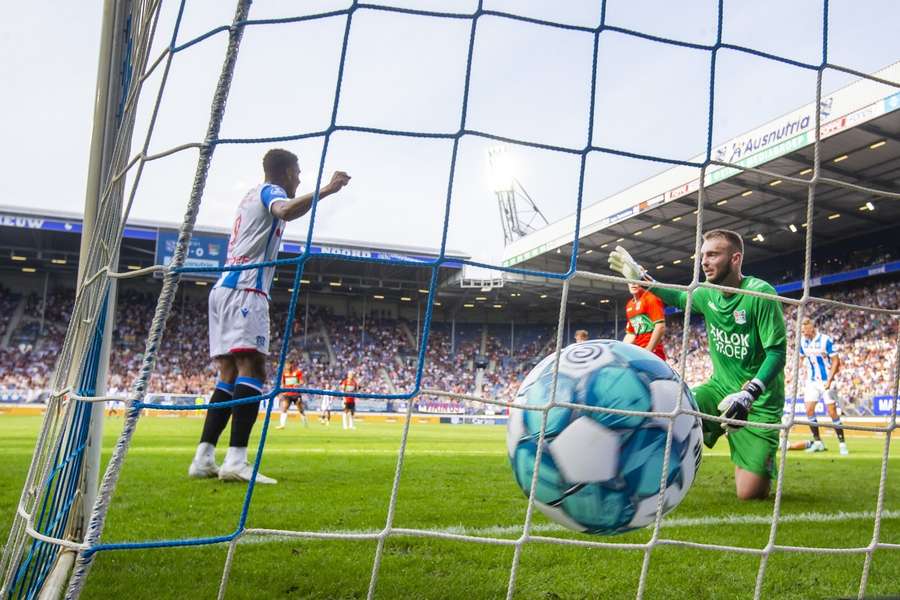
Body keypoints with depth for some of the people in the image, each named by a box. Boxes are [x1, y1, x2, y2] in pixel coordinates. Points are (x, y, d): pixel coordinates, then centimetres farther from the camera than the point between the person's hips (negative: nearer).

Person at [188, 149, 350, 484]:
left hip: (224, 288, 10)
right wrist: (325, 190, -25)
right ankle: (236, 460, -27)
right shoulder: (270, 191, 1)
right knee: (252, 369, -18)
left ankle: (203, 459, 4)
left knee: (229, 374, 7)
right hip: (245, 290, -10)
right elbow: (286, 211, -24)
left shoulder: (252, 196, 27)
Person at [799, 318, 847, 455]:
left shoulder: (826, 340, -16)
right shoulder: (803, 341, 0)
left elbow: (836, 361, -13)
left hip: (826, 380, -5)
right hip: (812, 381, 5)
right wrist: (806, 378, 11)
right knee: (809, 410, -2)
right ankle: (817, 442, 11)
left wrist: (829, 380, -19)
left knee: (832, 412, -6)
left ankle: (842, 443, 6)